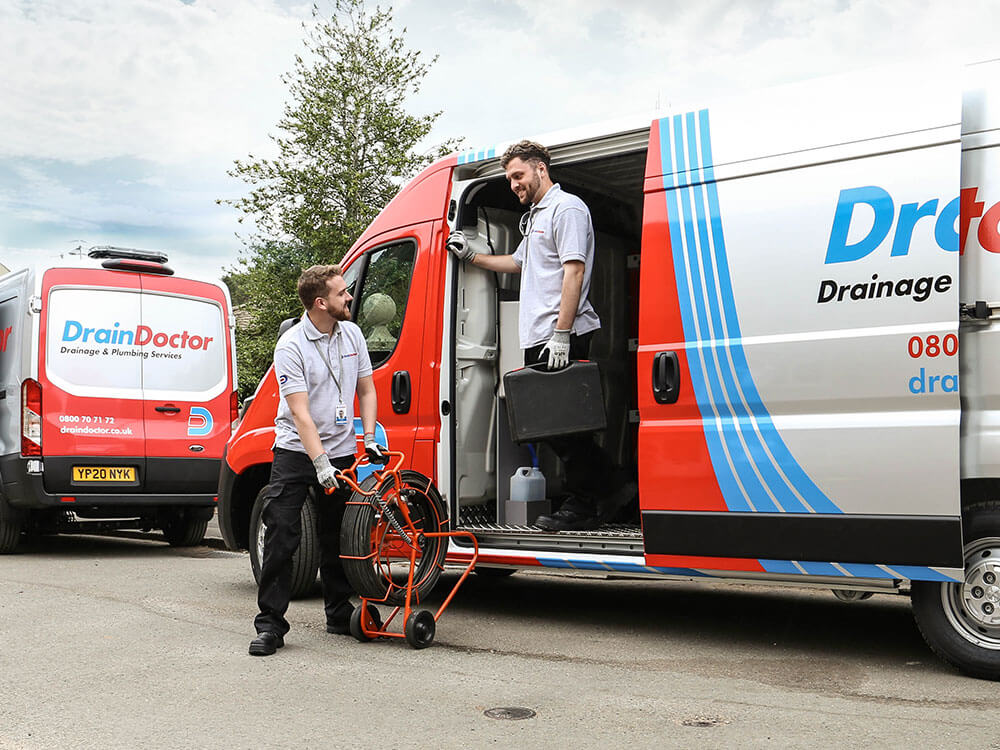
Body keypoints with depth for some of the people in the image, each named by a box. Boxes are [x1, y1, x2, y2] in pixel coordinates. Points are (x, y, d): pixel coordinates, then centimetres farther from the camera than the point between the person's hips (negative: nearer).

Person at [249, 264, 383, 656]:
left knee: (337, 538, 11)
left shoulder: (352, 334, 4)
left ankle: (340, 614, 25)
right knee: (281, 535, -8)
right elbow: (300, 412, -21)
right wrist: (320, 464, -28)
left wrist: (370, 436, -1)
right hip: (296, 452, -5)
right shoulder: (291, 345, -14)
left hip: (340, 451, 5)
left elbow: (366, 390, 12)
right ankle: (270, 624, -2)